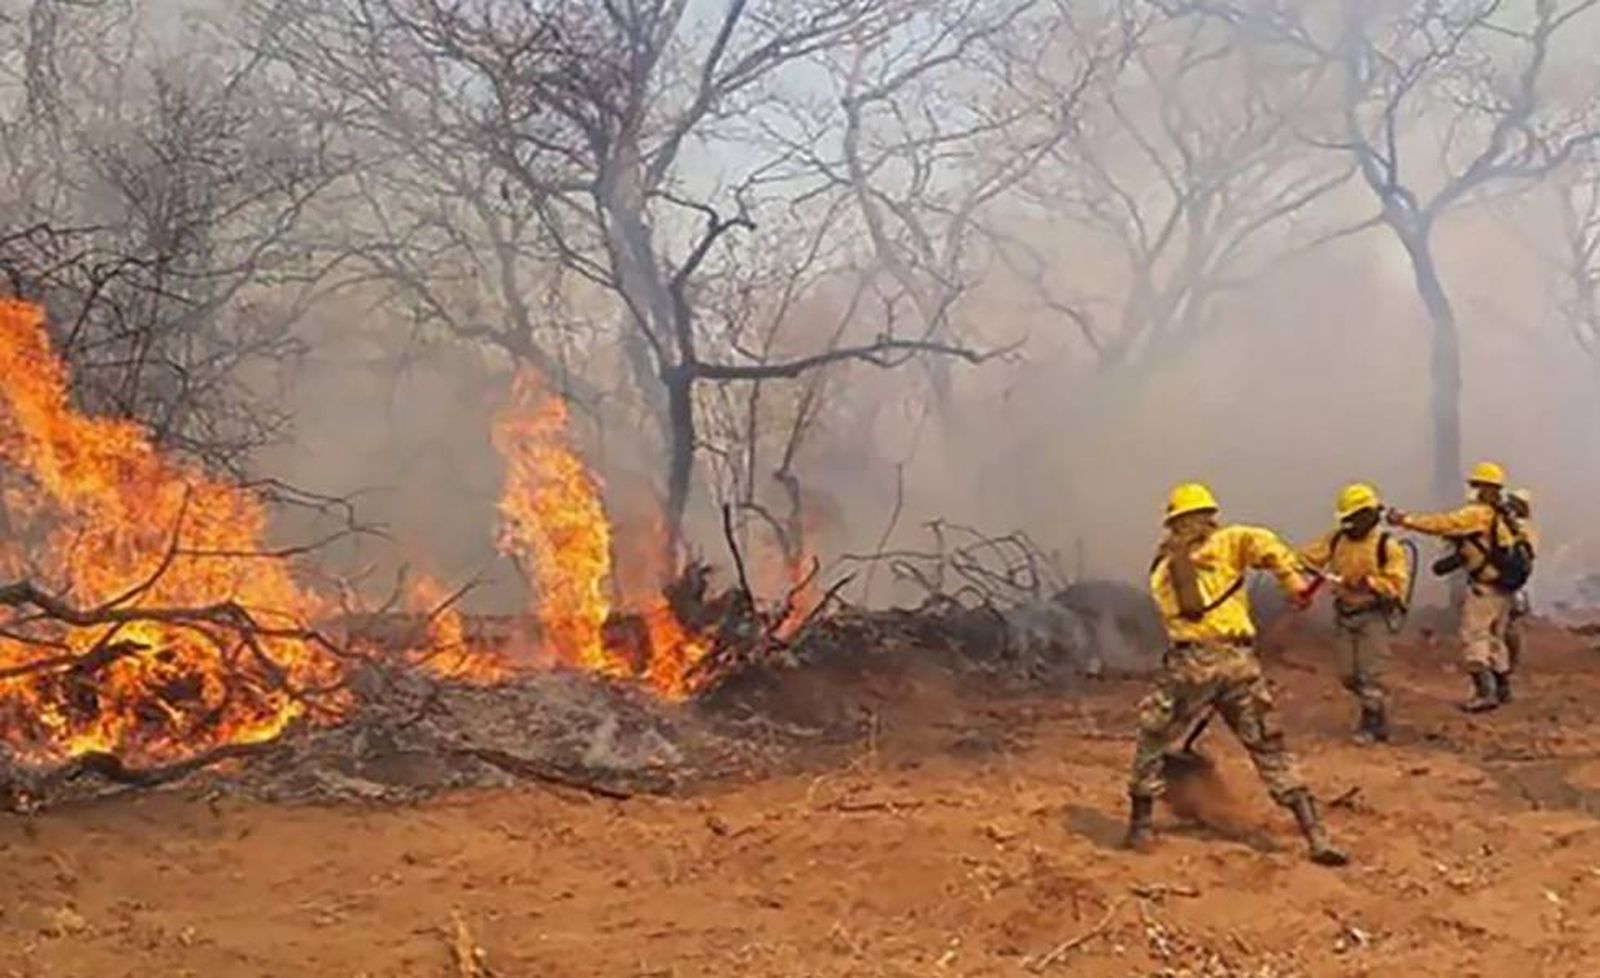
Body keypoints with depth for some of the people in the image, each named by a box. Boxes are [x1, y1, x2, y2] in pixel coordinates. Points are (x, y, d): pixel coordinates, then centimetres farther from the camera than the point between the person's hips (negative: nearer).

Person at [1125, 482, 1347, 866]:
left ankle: (1140, 826, 20)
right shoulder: (1224, 543, 9)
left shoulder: (1160, 573, 17)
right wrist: (1292, 577, -10)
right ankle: (1317, 838, 5)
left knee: (1153, 741, 19)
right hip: (1238, 661, 0)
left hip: (1189, 664, 0)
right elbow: (1261, 542, -11)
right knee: (1271, 750, 8)